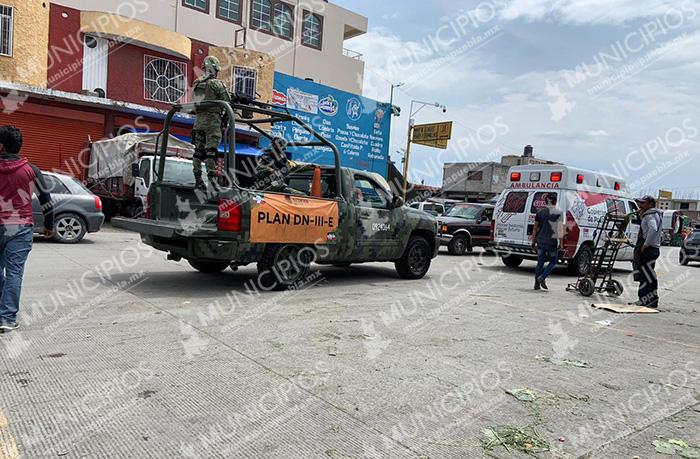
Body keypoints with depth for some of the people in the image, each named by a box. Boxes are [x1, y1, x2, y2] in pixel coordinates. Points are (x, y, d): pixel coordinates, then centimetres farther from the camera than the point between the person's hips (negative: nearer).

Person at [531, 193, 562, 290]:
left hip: (540, 241, 4)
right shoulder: (557, 213, -6)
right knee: (553, 261, 13)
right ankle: (542, 277, -5)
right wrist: (559, 242, -6)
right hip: (551, 242, -4)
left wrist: (533, 241, 15)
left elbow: (535, 228, 9)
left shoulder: (540, 212, 5)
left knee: (540, 262, 11)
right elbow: (558, 229, -10)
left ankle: (537, 284, 9)